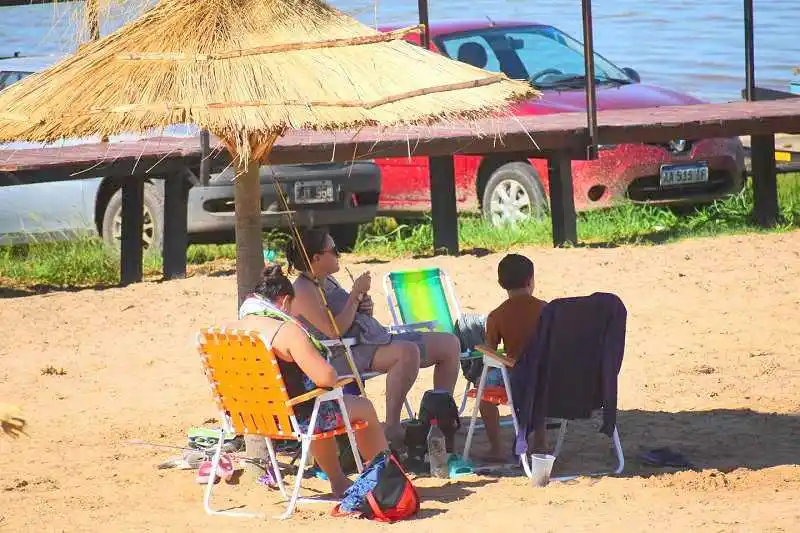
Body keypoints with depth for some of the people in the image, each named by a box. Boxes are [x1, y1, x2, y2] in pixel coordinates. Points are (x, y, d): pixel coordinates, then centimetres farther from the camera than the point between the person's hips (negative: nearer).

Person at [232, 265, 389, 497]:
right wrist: (334, 377, -3)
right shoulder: (287, 331, -24)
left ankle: (338, 481, 47)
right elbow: (326, 377, -28)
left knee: (322, 409, 37)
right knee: (364, 407, 18)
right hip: (296, 418, -8)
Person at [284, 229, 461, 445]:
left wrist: (365, 308, 4)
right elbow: (334, 331, -21)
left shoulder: (328, 281, 19)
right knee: (408, 352, -38)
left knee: (450, 344, 4)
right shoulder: (304, 291, -10)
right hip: (346, 355, -10)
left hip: (377, 340, 10)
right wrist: (356, 294, -13)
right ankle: (392, 428, -32)